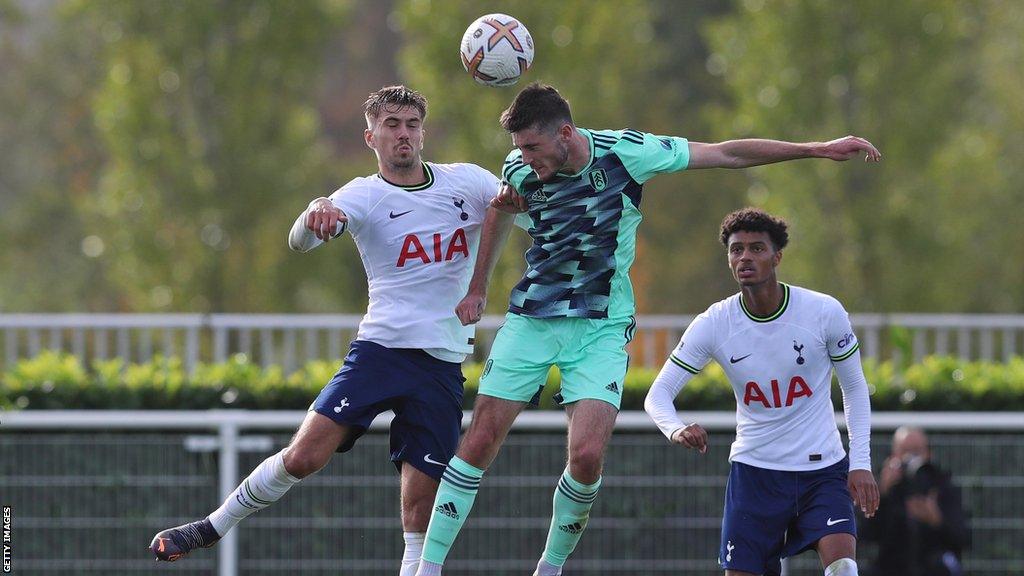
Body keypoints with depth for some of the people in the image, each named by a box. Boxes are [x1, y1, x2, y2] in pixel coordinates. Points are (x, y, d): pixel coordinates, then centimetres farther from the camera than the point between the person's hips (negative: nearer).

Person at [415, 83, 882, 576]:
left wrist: (819, 150, -6)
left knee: (587, 455, -16)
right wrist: (477, 290, 19)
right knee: (481, 440, -6)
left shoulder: (624, 152, -14)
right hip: (531, 319, 2)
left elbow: (727, 154, -7)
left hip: (603, 326, -2)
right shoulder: (519, 171, -7)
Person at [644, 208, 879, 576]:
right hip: (753, 470, 1)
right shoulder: (712, 325, -9)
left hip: (822, 468, -1)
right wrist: (676, 430, -31)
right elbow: (658, 395, -7)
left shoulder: (824, 312, -10)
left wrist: (861, 463, -6)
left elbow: (855, 389, 3)